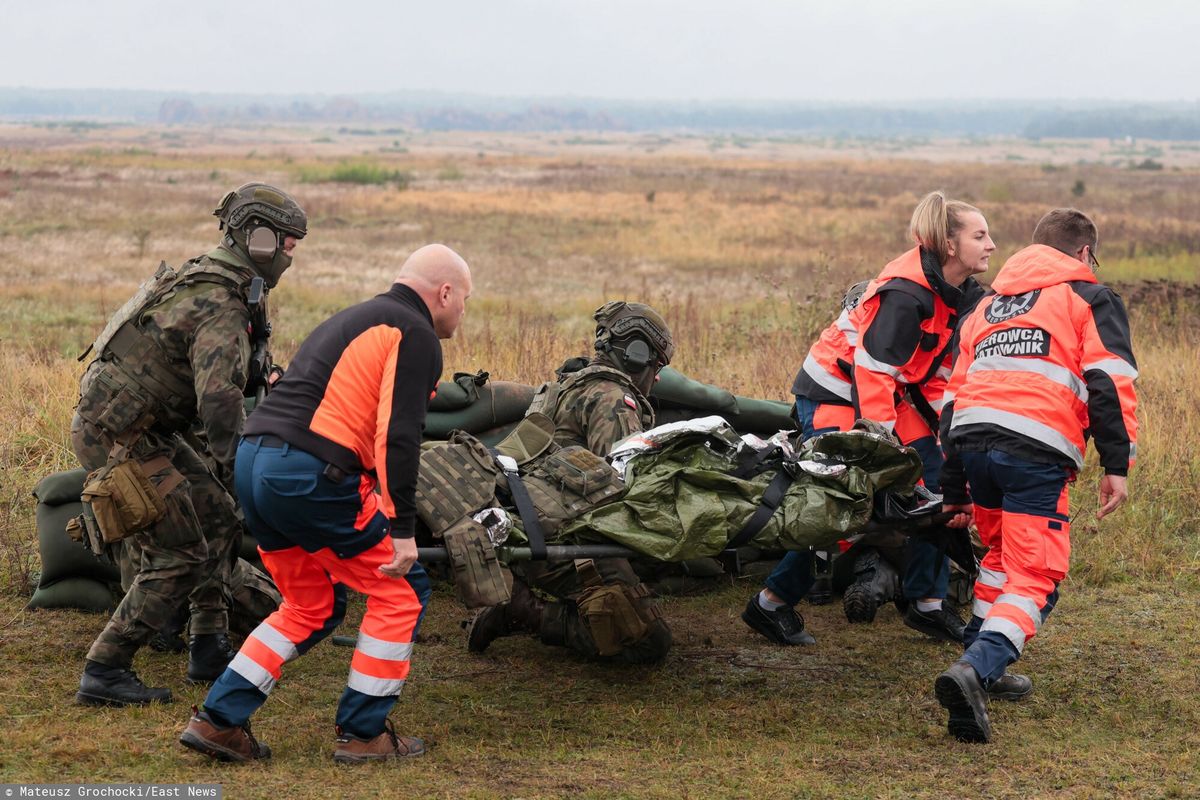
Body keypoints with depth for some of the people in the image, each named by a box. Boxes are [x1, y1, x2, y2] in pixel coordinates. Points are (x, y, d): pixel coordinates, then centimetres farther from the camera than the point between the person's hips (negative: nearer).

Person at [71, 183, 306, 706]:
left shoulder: (199, 279, 11)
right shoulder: (222, 310, -21)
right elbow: (220, 403, -33)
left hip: (144, 428, 10)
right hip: (117, 438, -10)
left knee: (217, 520, 13)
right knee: (181, 554, -7)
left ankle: (209, 649, 20)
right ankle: (104, 672, -2)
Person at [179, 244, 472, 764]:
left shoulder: (351, 321, 27)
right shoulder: (417, 336, -1)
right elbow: (398, 436, -14)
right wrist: (403, 529, -14)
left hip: (253, 461, 9)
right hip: (310, 475, -9)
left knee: (313, 608, 21)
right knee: (401, 592, 7)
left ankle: (217, 721, 16)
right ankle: (364, 734, 11)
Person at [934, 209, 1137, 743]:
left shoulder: (989, 306, 32)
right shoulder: (1090, 297, 15)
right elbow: (1109, 382, -1)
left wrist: (956, 489, 34)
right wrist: (1117, 465, -3)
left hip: (971, 438, 6)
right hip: (1037, 450, -6)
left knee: (1003, 554, 28)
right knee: (1034, 578, -5)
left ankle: (982, 666, 27)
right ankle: (976, 670, -27)